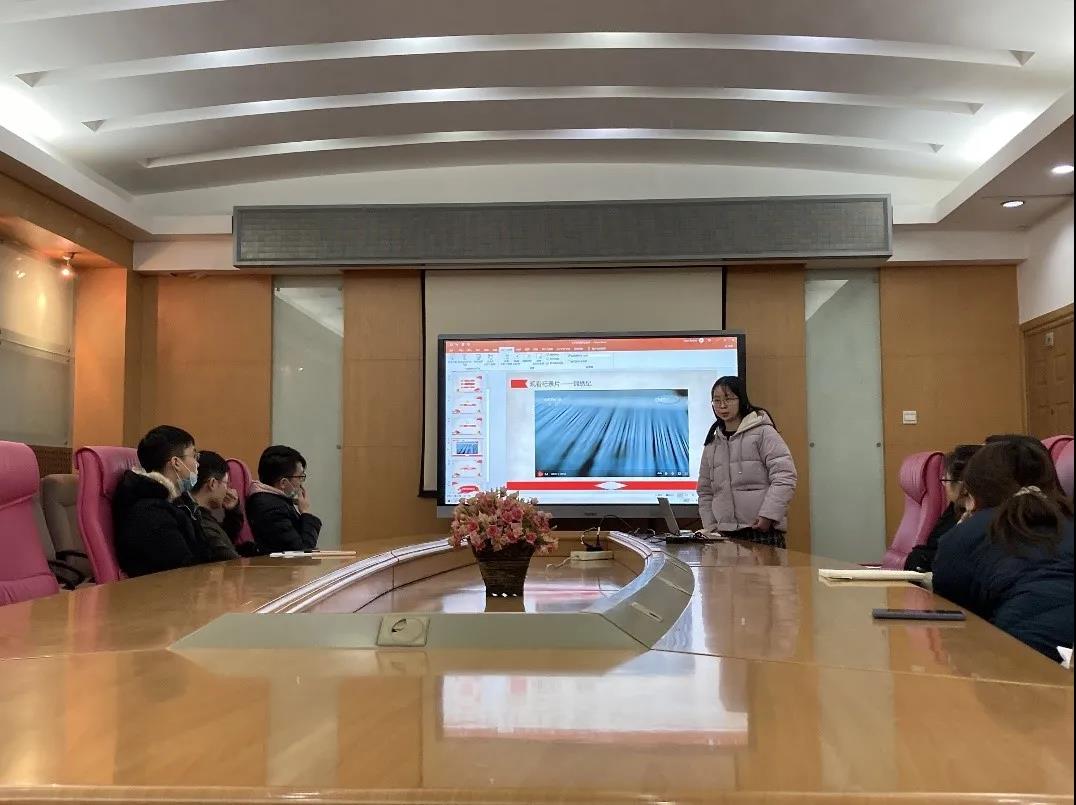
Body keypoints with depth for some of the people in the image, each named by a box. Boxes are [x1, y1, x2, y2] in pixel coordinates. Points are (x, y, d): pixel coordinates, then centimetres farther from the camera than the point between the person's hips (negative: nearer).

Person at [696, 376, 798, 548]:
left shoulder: (763, 433, -3)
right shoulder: (712, 444, 15)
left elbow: (785, 477, -10)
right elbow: (705, 491, 19)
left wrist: (768, 515, -16)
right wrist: (710, 527, 8)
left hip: (763, 530, -5)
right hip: (726, 533, 5)